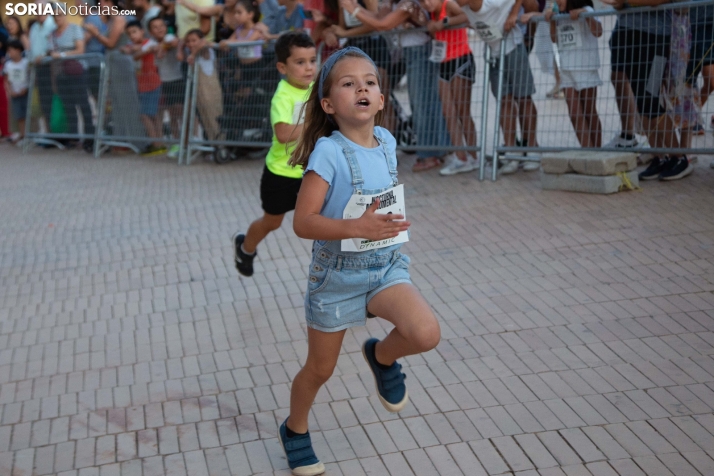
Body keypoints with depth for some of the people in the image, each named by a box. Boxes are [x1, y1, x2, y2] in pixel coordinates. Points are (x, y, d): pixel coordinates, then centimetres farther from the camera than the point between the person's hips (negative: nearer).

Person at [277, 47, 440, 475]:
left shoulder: (387, 141, -3)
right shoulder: (328, 151, -20)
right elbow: (303, 222, -27)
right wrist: (357, 227, -38)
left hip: (386, 267, 4)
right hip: (337, 275, -4)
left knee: (427, 334, -22)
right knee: (320, 369, 13)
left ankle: (382, 356, 12)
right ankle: (295, 430, 42)